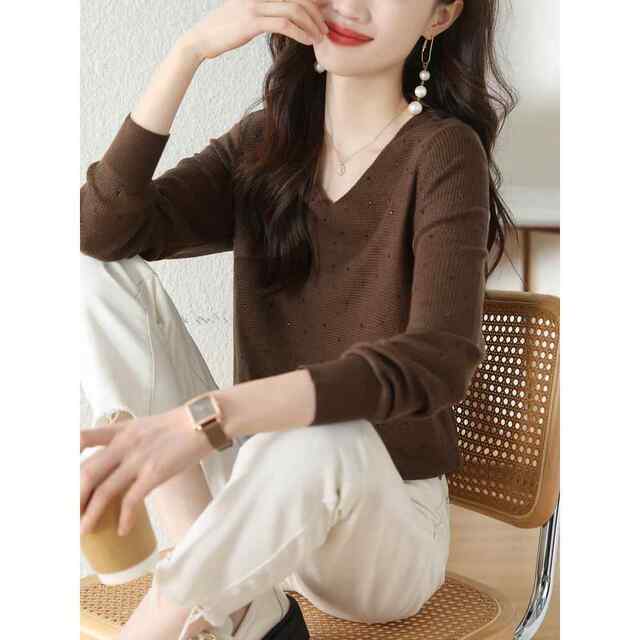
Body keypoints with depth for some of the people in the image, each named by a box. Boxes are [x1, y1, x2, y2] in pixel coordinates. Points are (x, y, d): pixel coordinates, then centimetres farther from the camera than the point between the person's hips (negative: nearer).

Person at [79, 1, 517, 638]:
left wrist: (210, 415, -40)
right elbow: (102, 231, -10)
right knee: (101, 273, -10)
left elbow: (440, 360, -28)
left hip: (383, 523, -5)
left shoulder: (444, 153, -12)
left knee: (319, 440, -39)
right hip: (251, 489, 5)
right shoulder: (265, 143, 3)